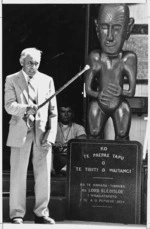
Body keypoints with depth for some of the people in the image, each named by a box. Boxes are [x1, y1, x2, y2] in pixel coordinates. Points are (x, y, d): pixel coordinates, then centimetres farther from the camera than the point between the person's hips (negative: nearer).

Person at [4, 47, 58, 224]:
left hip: (42, 132, 2)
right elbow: (9, 106, -6)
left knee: (43, 174, 2)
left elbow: (53, 111, 8)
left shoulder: (47, 80, 12)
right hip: (20, 132, -2)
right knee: (18, 174, -1)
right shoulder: (11, 80, 5)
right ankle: (17, 214, 7)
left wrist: (51, 135, -3)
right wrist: (25, 109, -26)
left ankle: (41, 213, 11)